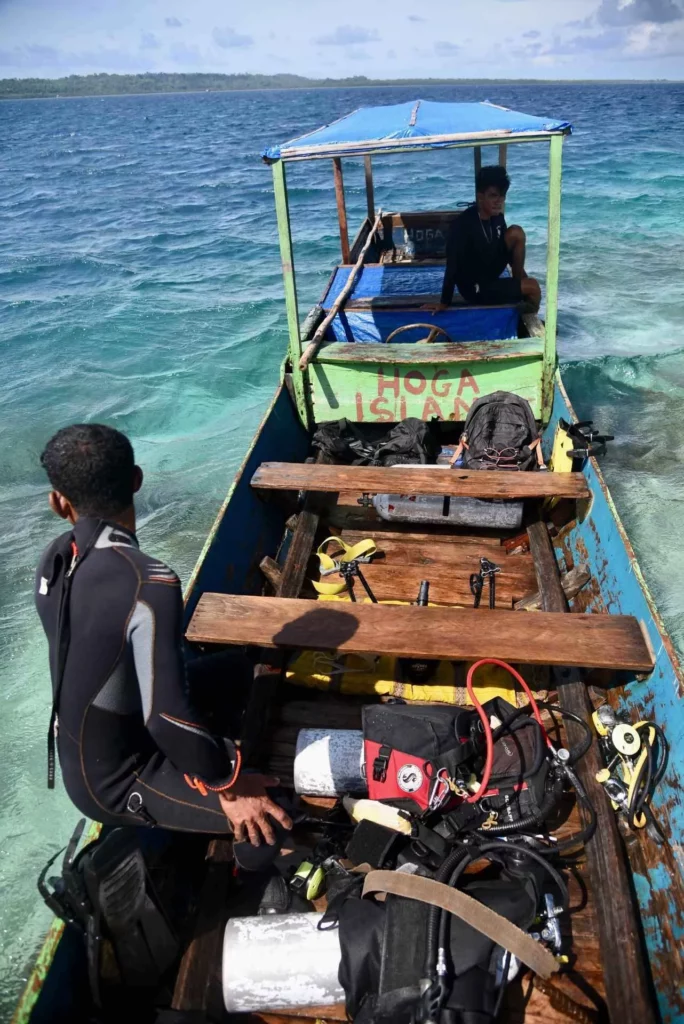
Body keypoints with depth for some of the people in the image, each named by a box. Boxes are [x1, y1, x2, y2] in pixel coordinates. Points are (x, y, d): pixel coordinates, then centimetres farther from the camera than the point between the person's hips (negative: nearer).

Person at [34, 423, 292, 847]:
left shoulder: (56, 557, -9)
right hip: (114, 783, -8)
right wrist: (226, 783, -21)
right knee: (278, 816, -15)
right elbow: (167, 717, -35)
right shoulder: (149, 584, -35)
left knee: (238, 668, 13)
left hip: (83, 758, 8)